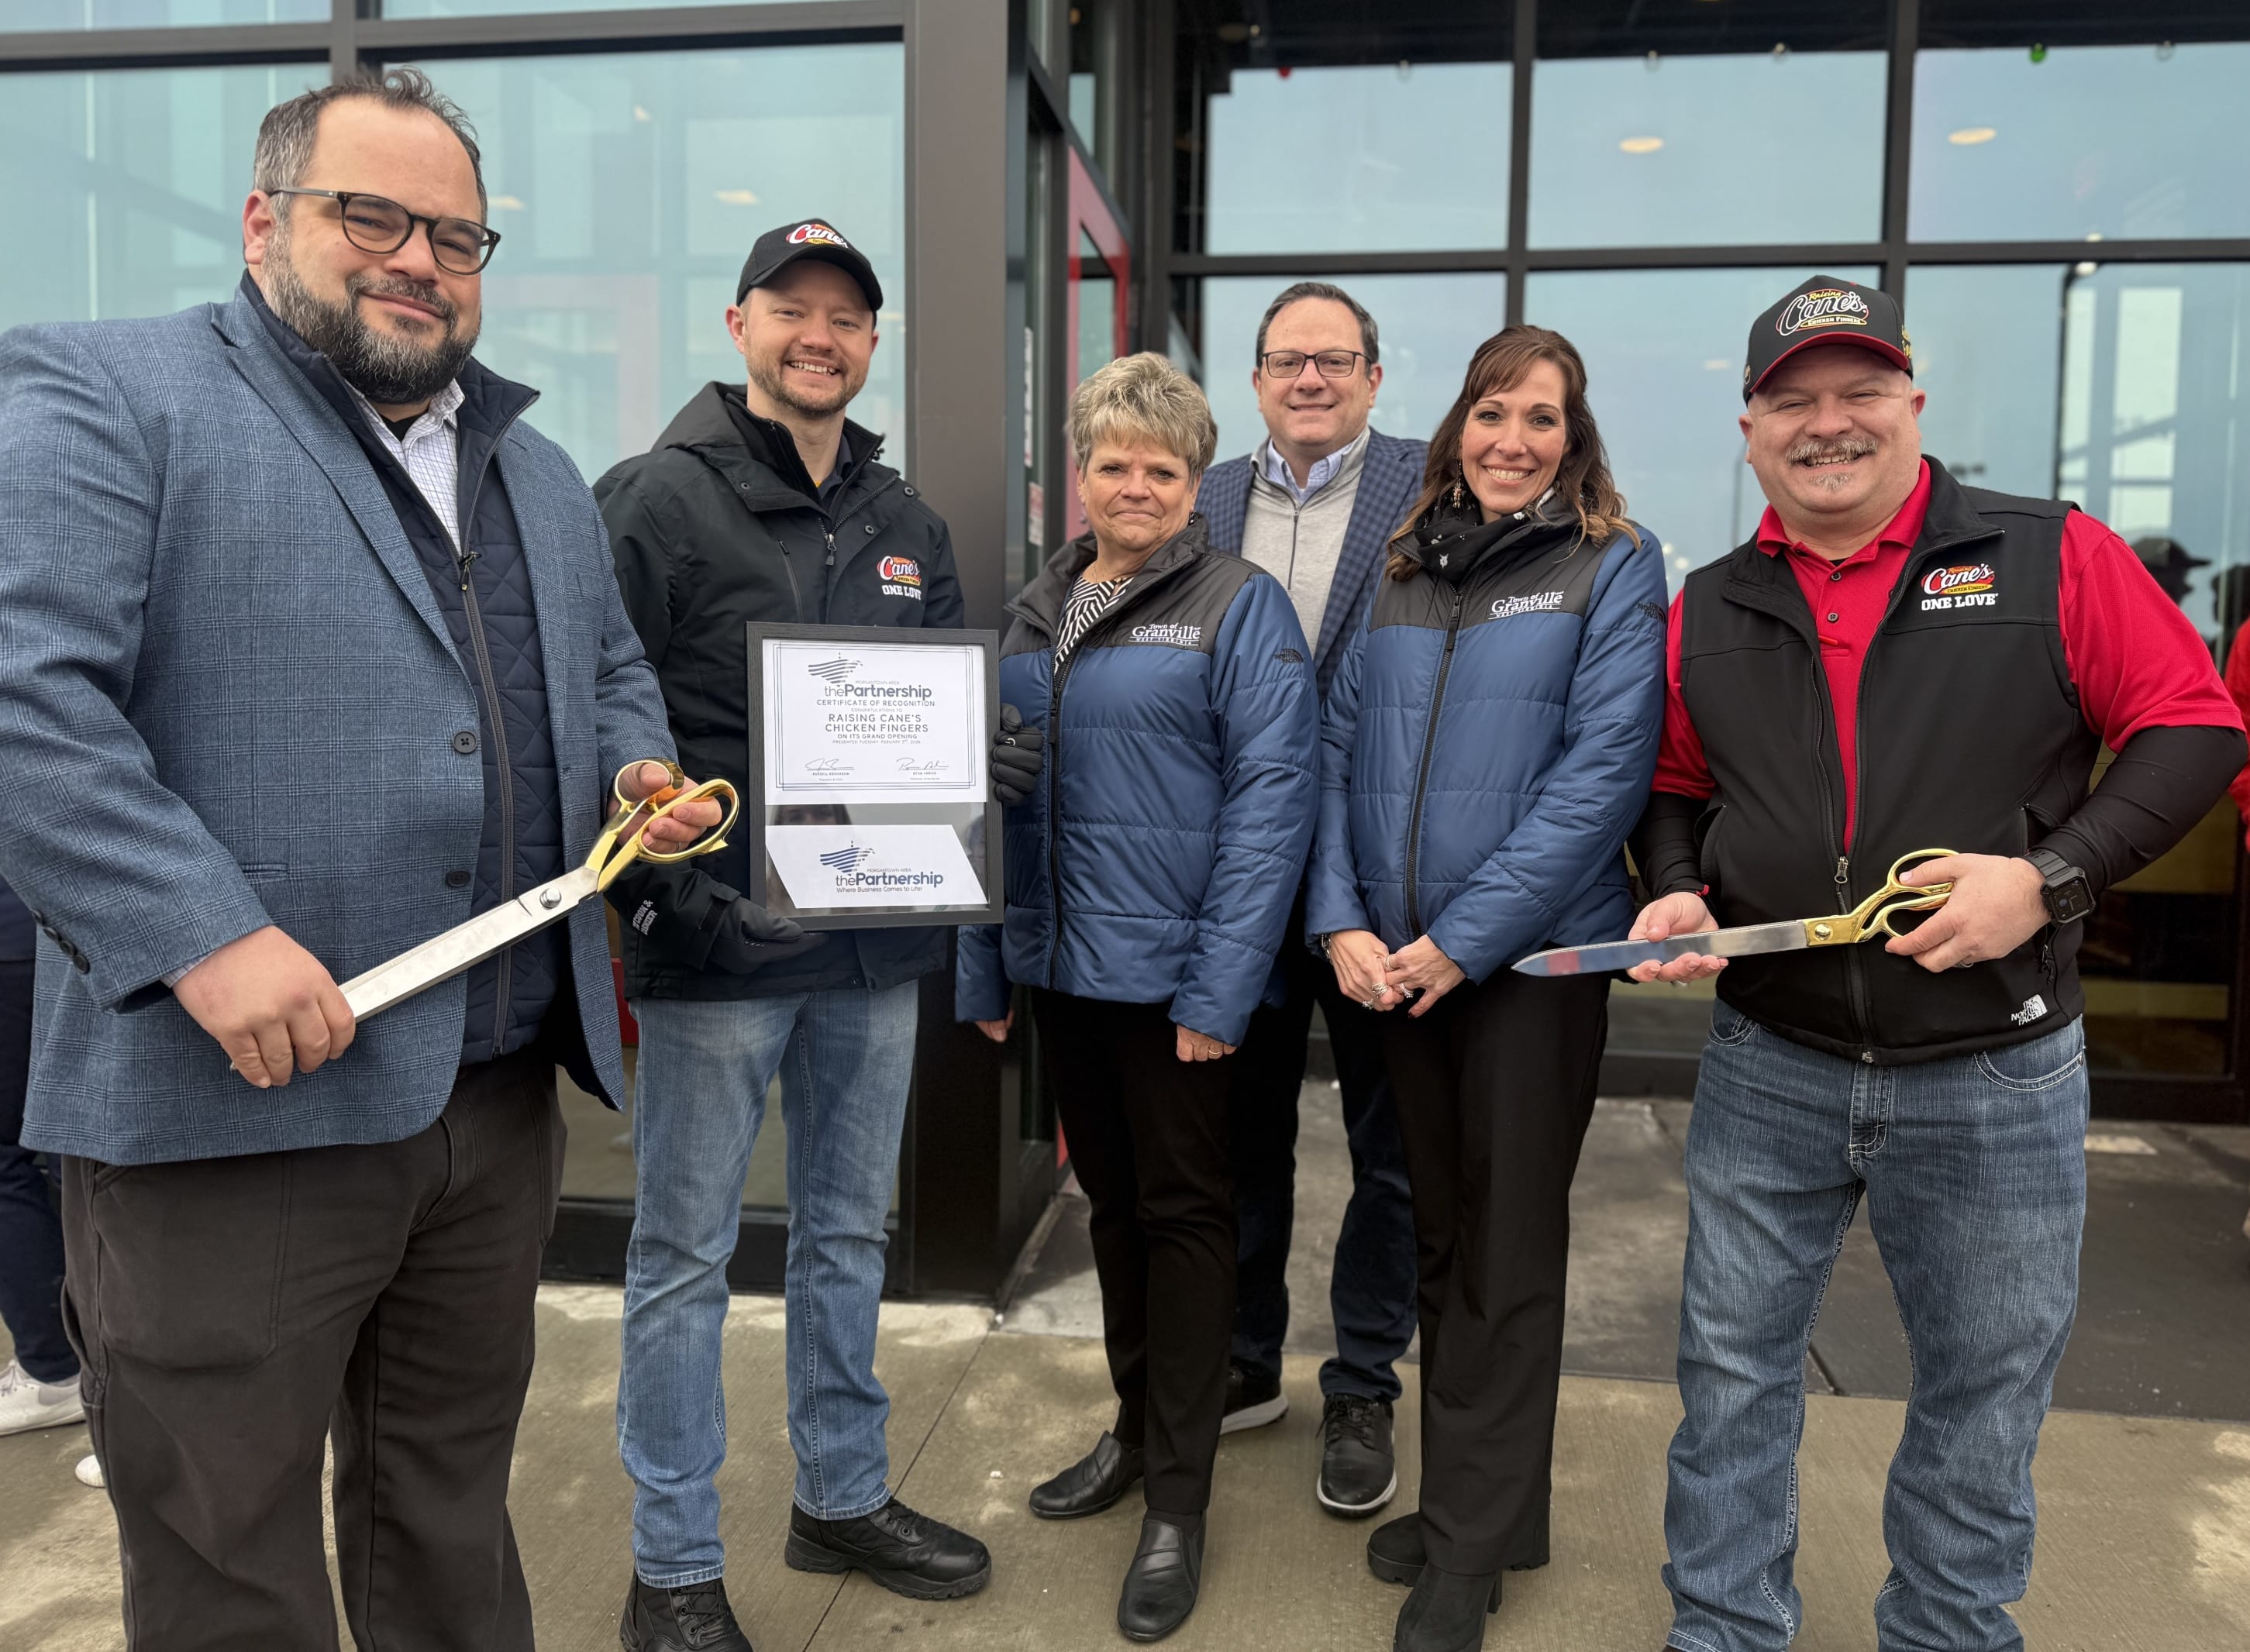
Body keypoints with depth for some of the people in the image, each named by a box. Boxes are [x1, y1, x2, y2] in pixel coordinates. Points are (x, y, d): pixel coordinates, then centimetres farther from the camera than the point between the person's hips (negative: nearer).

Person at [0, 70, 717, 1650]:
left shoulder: (537, 467, 17)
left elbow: (612, 672, 26)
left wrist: (639, 772, 4)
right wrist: (202, 934, -23)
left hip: (502, 1094, 6)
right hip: (230, 1106, -5)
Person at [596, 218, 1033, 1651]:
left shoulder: (906, 521, 13)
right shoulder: (658, 499, -5)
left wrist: (985, 749, -3)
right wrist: (657, 880, -18)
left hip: (876, 941, 6)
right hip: (717, 940, -6)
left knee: (850, 1232, 18)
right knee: (688, 1254, 6)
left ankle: (847, 1498, 36)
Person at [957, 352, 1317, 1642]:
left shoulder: (1239, 606, -8)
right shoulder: (1036, 615, 11)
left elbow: (1271, 798, -15)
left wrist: (1221, 988, -20)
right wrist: (984, 967, 11)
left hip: (1171, 974, -6)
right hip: (1061, 967, 6)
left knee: (1184, 1213, 5)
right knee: (1112, 1200, 18)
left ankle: (1179, 1501, 18)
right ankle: (1139, 1426, 37)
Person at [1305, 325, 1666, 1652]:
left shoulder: (1615, 567, -4)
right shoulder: (1404, 574, 10)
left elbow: (1606, 769, -13)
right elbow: (1339, 747, 6)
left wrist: (1462, 939, -17)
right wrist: (1341, 919, -8)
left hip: (1533, 956, -5)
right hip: (1392, 963, 5)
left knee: (1508, 1253, 6)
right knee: (1440, 1234, 16)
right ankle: (1476, 1498, 34)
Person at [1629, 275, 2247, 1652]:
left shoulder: (2052, 558, -4)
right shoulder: (1711, 612, 5)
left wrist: (2049, 878, -17)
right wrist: (1677, 893, -5)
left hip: (1996, 1077, -2)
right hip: (1769, 1063, 2)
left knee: (1985, 1390, 14)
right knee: (1734, 1371, 12)